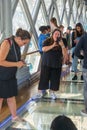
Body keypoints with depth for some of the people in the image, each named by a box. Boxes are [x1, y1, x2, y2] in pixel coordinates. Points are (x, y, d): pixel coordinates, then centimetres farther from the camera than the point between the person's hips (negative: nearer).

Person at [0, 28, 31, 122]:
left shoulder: (17, 45, 4)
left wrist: (20, 63, 1)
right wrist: (16, 64, -21)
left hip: (11, 75, 8)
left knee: (12, 96, 14)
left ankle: (14, 117, 27)